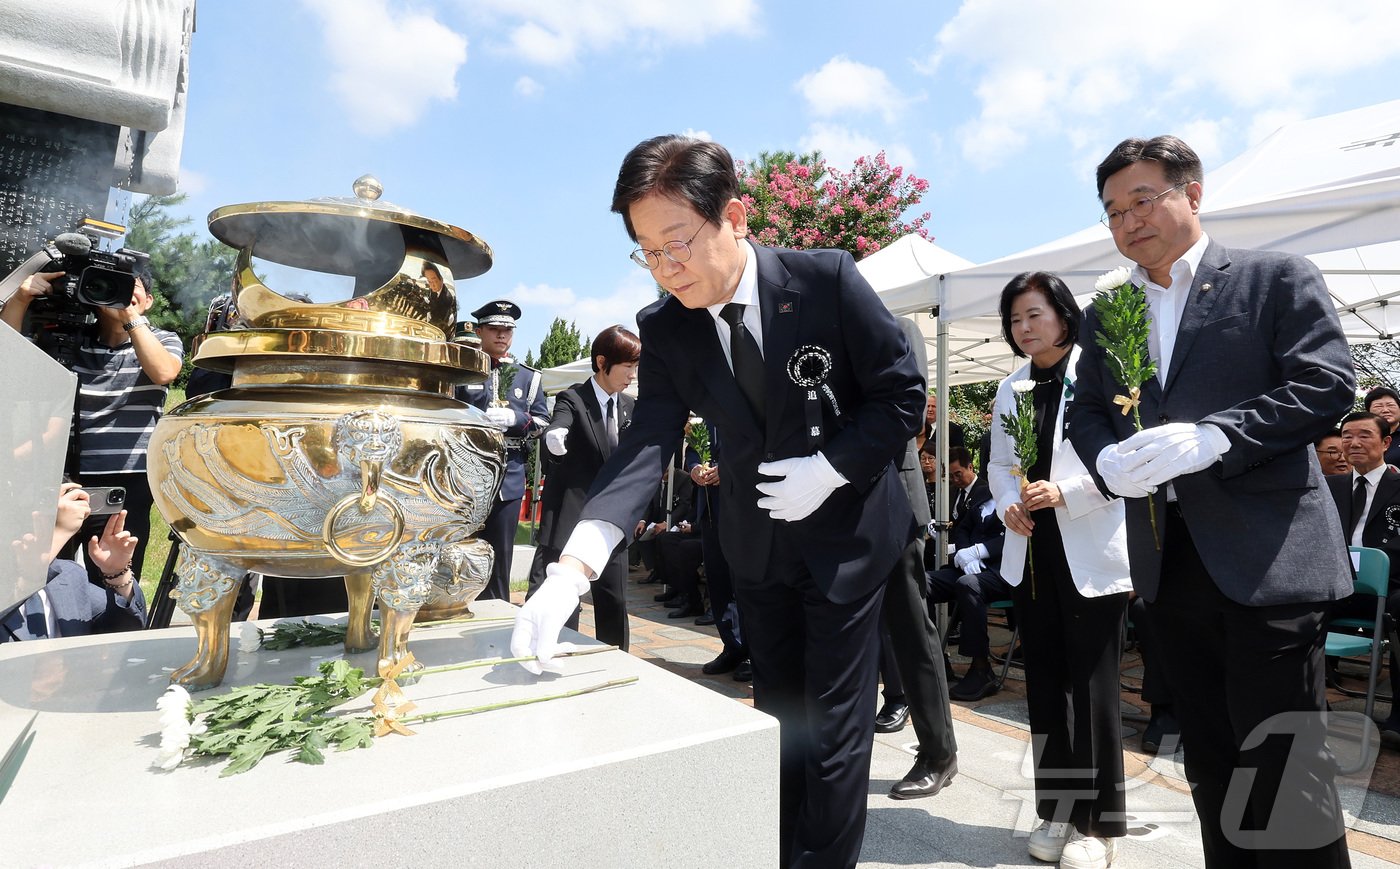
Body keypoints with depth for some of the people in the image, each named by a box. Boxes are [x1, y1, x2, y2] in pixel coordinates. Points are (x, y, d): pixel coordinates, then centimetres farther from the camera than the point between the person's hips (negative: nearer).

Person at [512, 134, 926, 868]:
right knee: (778, 714, 19)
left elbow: (903, 392, -11)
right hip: (756, 544, 4)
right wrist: (572, 569, -34)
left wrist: (829, 468, -23)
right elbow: (645, 445, -21)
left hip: (845, 532, -3)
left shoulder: (826, 279, -19)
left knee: (834, 723, 6)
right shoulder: (663, 330, -11)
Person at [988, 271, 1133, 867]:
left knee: (1092, 685, 2)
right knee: (1045, 683, 12)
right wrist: (1008, 504, -5)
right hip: (1031, 553, 6)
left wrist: (1063, 492, -21)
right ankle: (1057, 809, 27)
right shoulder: (1010, 389, 11)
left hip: (1091, 555, -5)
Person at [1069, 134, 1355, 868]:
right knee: (1209, 764, 16)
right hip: (1169, 561, 5)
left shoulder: (1278, 279, 2)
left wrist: (1213, 436, -22)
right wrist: (1108, 461, -9)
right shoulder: (1104, 317, 14)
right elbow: (1084, 413, 12)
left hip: (1266, 558, -4)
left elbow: (1328, 383, -8)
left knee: (1282, 763, 0)